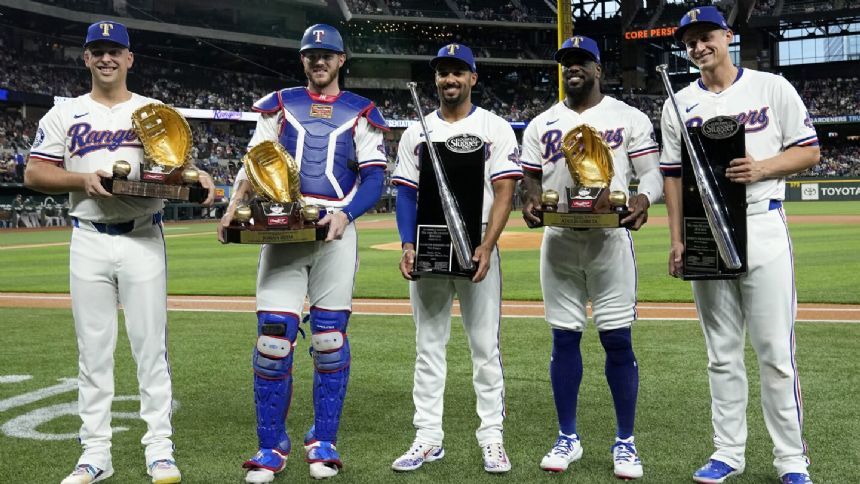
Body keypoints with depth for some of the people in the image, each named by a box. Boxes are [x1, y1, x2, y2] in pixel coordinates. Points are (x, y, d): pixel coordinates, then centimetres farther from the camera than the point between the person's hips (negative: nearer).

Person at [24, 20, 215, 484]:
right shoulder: (64, 114, 10)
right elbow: (34, 173, 5)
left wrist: (196, 178, -15)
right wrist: (83, 179, -13)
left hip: (144, 239, -1)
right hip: (88, 241, 1)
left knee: (151, 345, -1)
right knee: (93, 349, 5)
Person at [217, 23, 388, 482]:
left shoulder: (361, 112, 9)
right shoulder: (279, 105, 14)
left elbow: (374, 178, 1)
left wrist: (345, 214, -17)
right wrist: (234, 205, -10)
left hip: (336, 234, -1)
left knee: (330, 338, 1)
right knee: (273, 336, -6)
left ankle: (323, 442, 15)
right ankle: (271, 446, 7)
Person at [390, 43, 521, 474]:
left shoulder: (495, 128, 2)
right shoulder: (417, 132, 12)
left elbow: (504, 193, -5)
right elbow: (406, 193, 9)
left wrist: (486, 248, -18)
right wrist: (408, 246, -6)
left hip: (478, 249, -3)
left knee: (486, 346, 0)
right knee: (428, 346, 6)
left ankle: (491, 438, 8)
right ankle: (428, 438, 13)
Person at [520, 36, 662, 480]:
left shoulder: (629, 118, 4)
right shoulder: (541, 124, 12)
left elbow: (652, 173, 1)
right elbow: (530, 178, 10)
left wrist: (643, 198, -23)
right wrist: (529, 201, -14)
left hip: (610, 239, -2)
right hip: (559, 241, 3)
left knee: (618, 340, -1)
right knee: (564, 339, 6)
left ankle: (625, 442, 12)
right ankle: (568, 438, 19)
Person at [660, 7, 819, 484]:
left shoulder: (772, 87, 3)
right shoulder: (679, 105, 9)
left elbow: (809, 151, 4)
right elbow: (673, 176, 10)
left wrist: (761, 167, -14)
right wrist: (676, 241, 2)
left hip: (761, 226, -2)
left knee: (776, 352, -2)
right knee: (722, 354, 9)